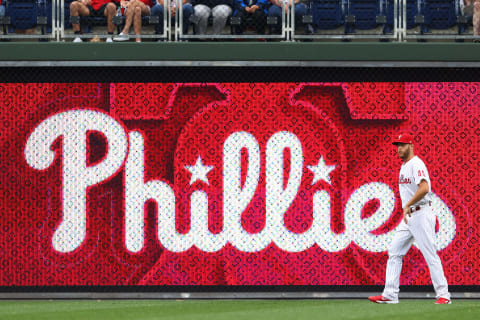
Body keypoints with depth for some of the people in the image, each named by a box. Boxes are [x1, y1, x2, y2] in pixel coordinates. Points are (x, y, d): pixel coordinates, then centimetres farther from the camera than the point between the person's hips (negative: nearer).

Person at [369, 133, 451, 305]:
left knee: (430, 255, -8)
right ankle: (390, 294, 3)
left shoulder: (416, 164, -13)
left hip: (421, 215, -10)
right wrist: (406, 210, 14)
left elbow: (424, 188, -28)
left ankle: (443, 295, -4)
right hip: (408, 217, 10)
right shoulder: (404, 166, 17)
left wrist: (407, 206, -23)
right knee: (394, 252, 4)